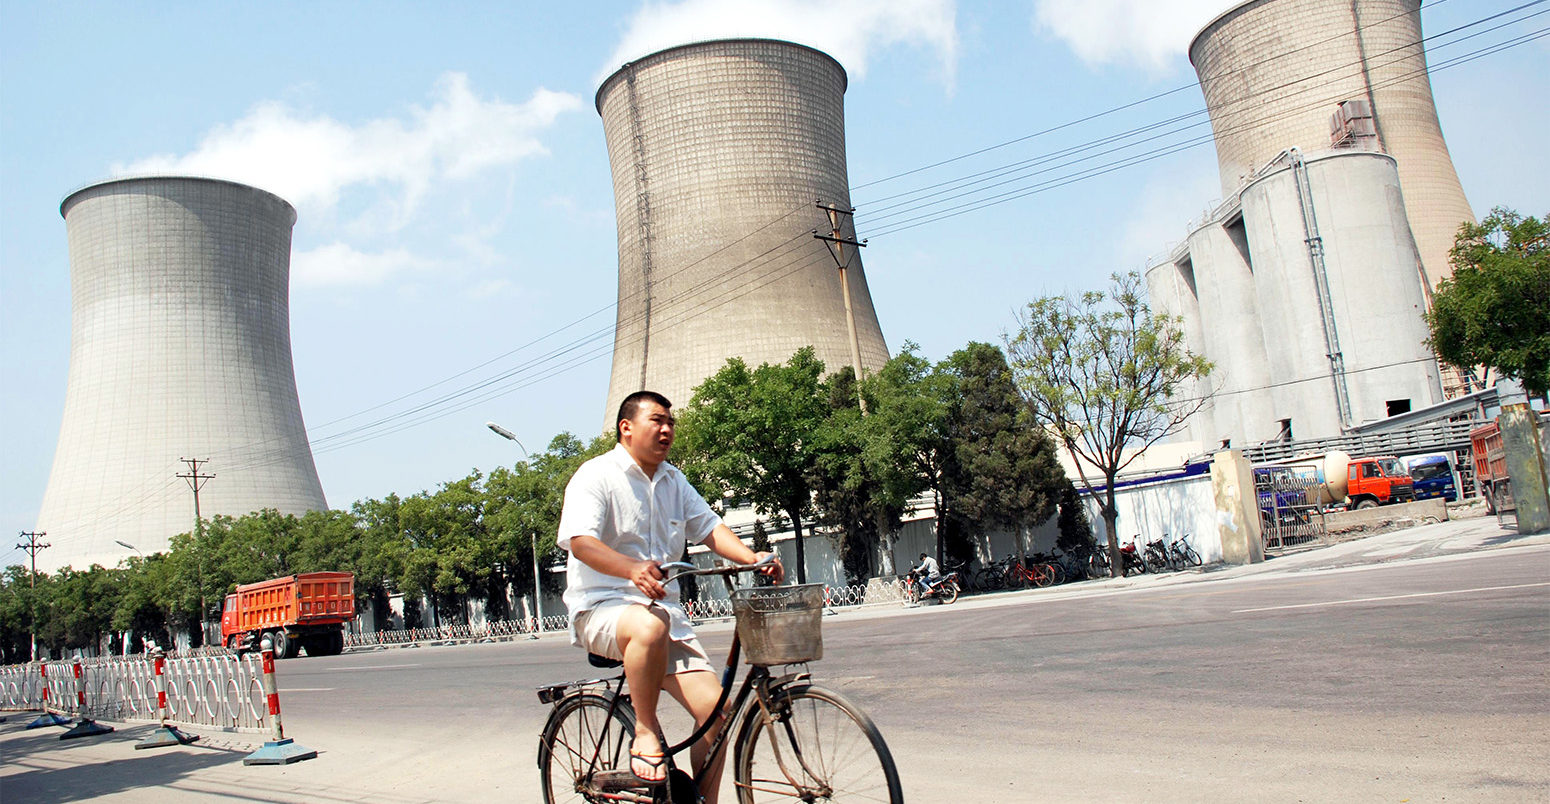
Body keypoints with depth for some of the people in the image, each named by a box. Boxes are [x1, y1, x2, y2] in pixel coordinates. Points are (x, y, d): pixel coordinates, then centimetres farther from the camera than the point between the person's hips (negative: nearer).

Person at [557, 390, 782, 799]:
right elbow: (581, 541, -19)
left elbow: (708, 526, 10)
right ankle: (646, 731, -18)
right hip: (602, 606, -6)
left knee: (716, 705, -11)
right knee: (650, 625, -40)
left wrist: (753, 558, -10)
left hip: (663, 607, 6)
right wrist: (633, 569, -39)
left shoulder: (673, 481, 17)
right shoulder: (596, 475, -5)